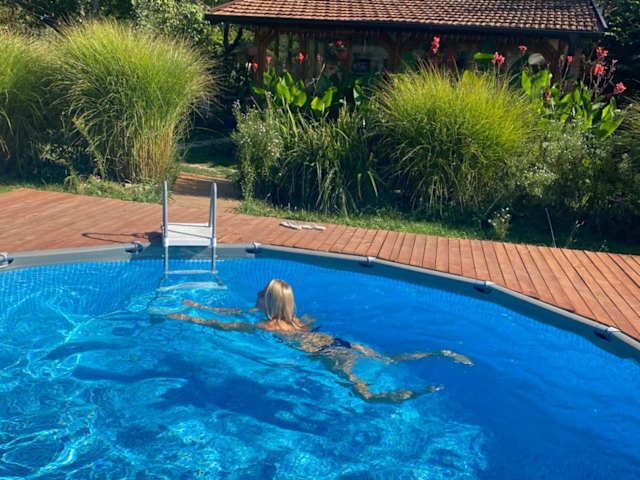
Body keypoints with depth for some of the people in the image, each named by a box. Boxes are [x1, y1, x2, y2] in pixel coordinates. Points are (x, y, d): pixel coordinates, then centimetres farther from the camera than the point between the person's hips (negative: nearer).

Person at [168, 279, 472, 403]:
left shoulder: (267, 327, -7)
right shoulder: (287, 318, 17)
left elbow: (223, 326, -1)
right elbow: (236, 312, 27)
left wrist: (189, 319, 8)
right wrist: (201, 306, 31)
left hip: (330, 354, -8)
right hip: (340, 343, 8)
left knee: (365, 395, -21)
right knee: (392, 359, 13)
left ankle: (422, 393, -35)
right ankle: (440, 354, 5)